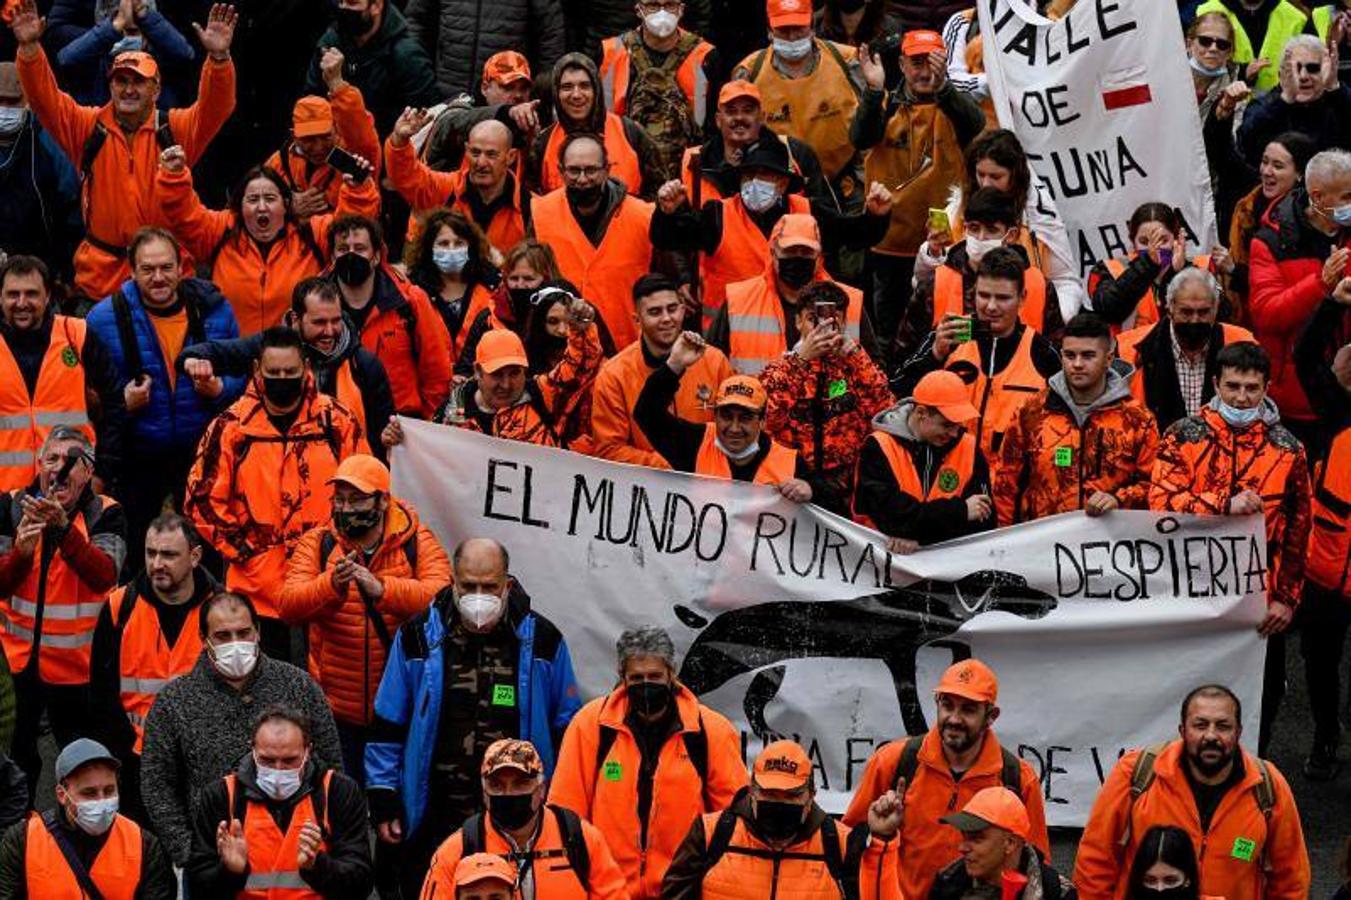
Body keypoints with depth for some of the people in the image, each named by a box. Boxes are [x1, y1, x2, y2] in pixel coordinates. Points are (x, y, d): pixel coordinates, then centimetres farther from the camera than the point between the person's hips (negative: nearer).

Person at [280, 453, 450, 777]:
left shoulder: (418, 543, 0)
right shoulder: (316, 544, 3)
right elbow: (288, 606, -11)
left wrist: (381, 588, -33)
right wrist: (332, 585, -31)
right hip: (337, 712, 1)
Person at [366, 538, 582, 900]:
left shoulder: (542, 640, 2)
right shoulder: (418, 636, 1)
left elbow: (567, 730, 9)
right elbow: (388, 726, 7)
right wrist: (383, 801, 3)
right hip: (434, 823, 0)